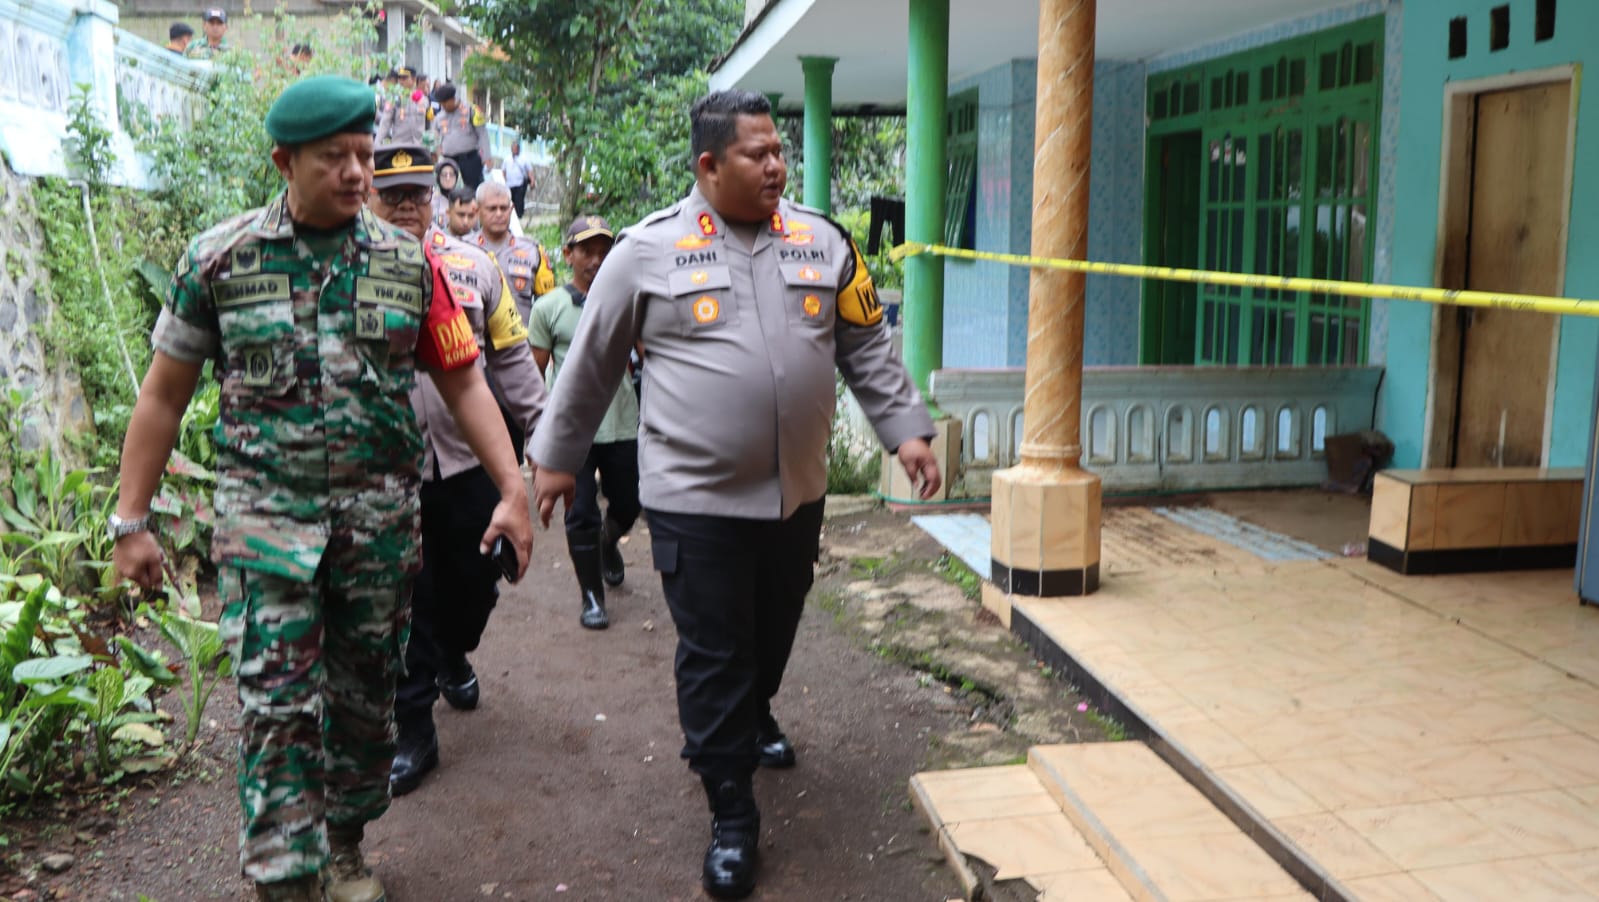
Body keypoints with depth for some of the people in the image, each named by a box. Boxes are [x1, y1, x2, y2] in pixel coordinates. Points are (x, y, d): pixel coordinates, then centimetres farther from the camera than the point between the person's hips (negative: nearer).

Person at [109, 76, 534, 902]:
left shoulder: (408, 262, 2)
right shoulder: (218, 258, -1)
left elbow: (462, 380, 3)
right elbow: (165, 392, 4)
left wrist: (512, 489, -5)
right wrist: (131, 519, 3)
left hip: (382, 516, 2)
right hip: (265, 515, -2)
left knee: (366, 694, 12)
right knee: (277, 703, -5)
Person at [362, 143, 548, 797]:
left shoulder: (473, 266, 6)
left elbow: (511, 357, 9)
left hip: (466, 460, 3)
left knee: (473, 578, 16)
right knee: (403, 602, 4)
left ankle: (452, 657, 48)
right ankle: (414, 729, 17)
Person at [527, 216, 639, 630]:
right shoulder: (549, 307, -1)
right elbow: (535, 373, 2)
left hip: (622, 424, 2)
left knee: (628, 504, 16)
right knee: (581, 514, 2)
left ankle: (608, 543, 50)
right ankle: (591, 595, 17)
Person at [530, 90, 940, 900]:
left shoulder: (822, 243, 4)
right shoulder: (648, 251, -6)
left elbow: (867, 349, 10)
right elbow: (590, 364, 2)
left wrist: (906, 430, 2)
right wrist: (557, 456, 7)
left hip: (796, 493, 5)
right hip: (694, 499, -4)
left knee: (774, 634, 22)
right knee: (713, 657, 2)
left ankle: (753, 719, 52)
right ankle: (732, 817, 15)